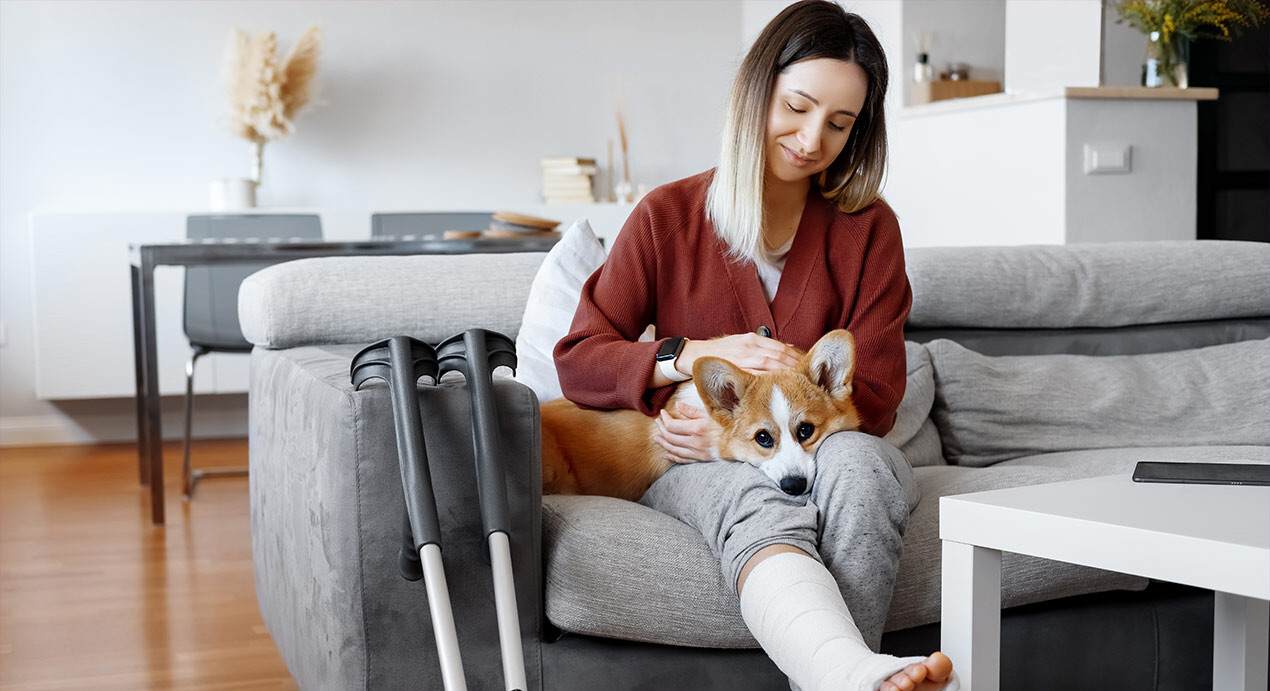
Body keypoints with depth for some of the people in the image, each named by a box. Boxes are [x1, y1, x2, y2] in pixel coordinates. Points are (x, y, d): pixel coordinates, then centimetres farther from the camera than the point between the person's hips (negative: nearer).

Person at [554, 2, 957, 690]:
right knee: (764, 507, -37)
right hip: (698, 466, -1)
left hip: (828, 450, 2)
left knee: (854, 462, -35)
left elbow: (873, 398, 1)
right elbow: (578, 361, 3)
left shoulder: (867, 227, 6)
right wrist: (696, 355, -14)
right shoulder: (668, 217, 6)